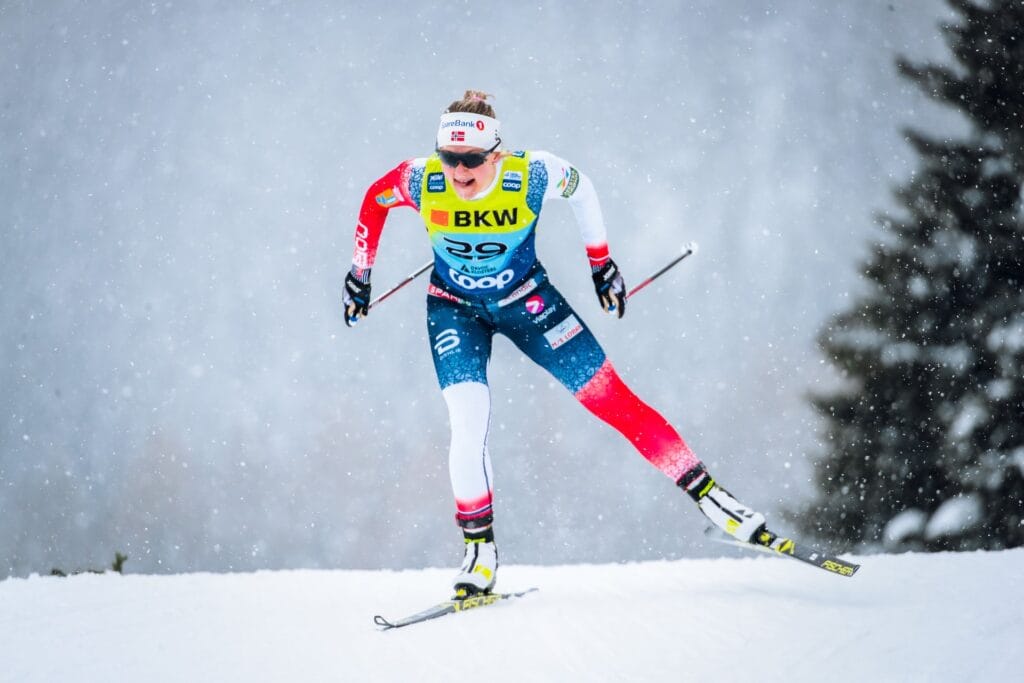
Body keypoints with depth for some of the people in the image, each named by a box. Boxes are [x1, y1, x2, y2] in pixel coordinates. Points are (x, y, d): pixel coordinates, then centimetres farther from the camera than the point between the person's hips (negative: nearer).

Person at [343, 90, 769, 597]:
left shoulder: (531, 176, -28)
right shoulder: (422, 182, -26)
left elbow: (580, 188, -5)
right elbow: (375, 199, -2)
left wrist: (600, 261, 2)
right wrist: (360, 272, 6)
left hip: (525, 299, 0)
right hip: (454, 308, 0)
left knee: (611, 398, -5)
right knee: (468, 423, -18)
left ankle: (706, 493, 4)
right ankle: (479, 551, -2)